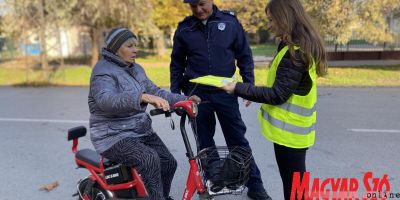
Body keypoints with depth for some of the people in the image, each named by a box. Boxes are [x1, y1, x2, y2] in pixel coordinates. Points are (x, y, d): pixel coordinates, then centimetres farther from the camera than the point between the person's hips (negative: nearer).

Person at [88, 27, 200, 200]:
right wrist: (142, 97, -50)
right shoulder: (103, 71, -15)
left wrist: (183, 99, -4)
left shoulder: (135, 69, 12)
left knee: (168, 162, -1)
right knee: (150, 159, -28)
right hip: (114, 136, -7)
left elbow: (154, 91, 9)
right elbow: (106, 100, -35)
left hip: (141, 131, 8)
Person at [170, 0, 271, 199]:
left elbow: (244, 56, 3)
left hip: (225, 93, -1)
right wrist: (175, 94, 6)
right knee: (204, 143, 12)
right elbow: (177, 64, 9)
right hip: (197, 95, 1)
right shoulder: (184, 28, 0)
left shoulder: (230, 22, -3)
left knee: (238, 140, 6)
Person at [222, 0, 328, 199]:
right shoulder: (303, 46, 10)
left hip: (288, 130, -10)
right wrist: (255, 93, 11)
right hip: (294, 128, 10)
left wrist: (239, 88, -20)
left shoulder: (294, 52, -22)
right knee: (295, 181, 22)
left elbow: (278, 95, -23)